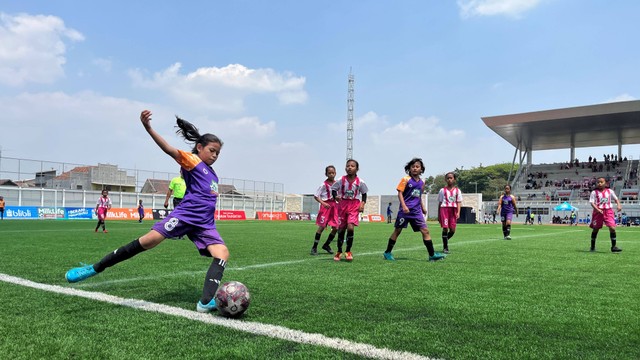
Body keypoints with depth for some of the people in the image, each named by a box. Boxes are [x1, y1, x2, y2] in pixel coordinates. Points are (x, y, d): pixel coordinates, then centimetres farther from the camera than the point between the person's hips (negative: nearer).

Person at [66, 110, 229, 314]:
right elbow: (170, 150, -16)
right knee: (148, 241, -16)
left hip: (204, 224, 6)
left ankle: (206, 302, -23)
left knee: (223, 253, -15)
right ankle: (95, 268, 0)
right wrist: (148, 128, -30)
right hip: (184, 215, -6)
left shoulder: (213, 175, 24)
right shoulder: (192, 161, 2)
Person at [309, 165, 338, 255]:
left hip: (334, 205, 5)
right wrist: (323, 203, -20)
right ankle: (314, 247, 4)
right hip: (326, 205, -5)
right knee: (322, 227, -6)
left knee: (335, 228, 2)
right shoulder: (324, 184, -8)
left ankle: (326, 245, 21)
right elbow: (315, 196, -8)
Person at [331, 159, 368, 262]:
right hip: (342, 204, 2)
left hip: (354, 206, -1)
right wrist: (336, 196, -14)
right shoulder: (341, 180, -3)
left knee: (350, 227, -18)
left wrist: (362, 203, -4)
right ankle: (339, 252, 24)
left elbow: (364, 193, 9)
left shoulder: (360, 182, -3)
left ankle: (348, 251, -3)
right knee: (341, 229, 7)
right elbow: (333, 189, 6)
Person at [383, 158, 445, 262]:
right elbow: (400, 193, -8)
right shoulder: (406, 179, -4)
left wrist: (423, 207, 15)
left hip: (416, 211, 5)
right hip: (405, 210, -5)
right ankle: (387, 253, 13)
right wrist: (404, 206, -19)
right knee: (397, 230, 2)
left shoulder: (422, 183, 13)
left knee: (425, 231, -2)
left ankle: (432, 254, 2)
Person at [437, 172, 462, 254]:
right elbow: (439, 203, 11)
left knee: (452, 230, -2)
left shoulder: (457, 190, 11)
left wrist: (458, 212, -8)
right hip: (444, 209, -2)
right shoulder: (442, 190, 9)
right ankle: (445, 247, -1)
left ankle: (445, 241, 26)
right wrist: (438, 215, 9)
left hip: (453, 210, 2)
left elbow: (458, 202, 6)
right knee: (445, 228, -10)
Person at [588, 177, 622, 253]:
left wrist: (618, 205, -3)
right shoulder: (594, 192, -2)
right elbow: (592, 203, -8)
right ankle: (592, 247, 22)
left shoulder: (610, 191, 6)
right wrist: (597, 209, -23)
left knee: (612, 228, -12)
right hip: (598, 212, -1)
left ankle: (613, 246, -3)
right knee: (595, 229, 8)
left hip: (608, 211, 2)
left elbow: (616, 199, 16)